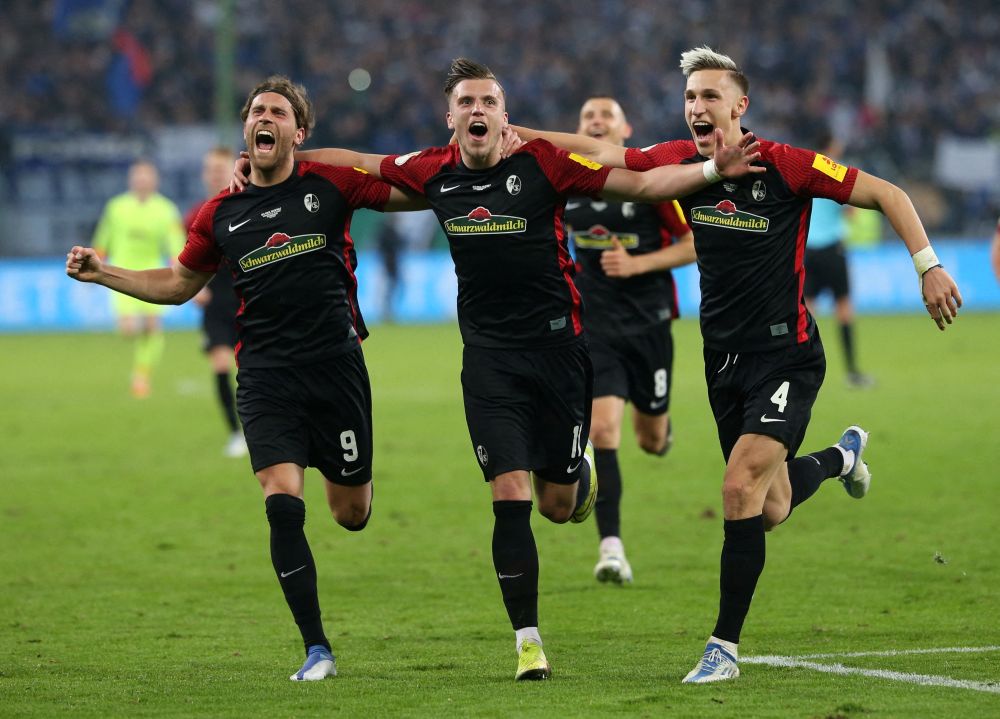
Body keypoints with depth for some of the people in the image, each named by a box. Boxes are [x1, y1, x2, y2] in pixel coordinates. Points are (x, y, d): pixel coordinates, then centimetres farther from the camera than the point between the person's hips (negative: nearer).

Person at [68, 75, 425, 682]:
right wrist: (104, 273, 10)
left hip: (335, 363, -1)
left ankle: (354, 478, 45)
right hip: (266, 375, 1)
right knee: (283, 503, -15)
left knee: (351, 514, 4)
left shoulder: (330, 184, 0)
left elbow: (419, 194, 6)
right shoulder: (221, 215, 7)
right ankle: (317, 650, -8)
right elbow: (180, 283, 21)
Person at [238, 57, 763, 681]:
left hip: (557, 343, -2)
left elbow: (642, 185, -7)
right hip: (488, 355, 2)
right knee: (510, 500, -8)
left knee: (559, 506, 5)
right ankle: (528, 640, 1)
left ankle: (578, 466, 43)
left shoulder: (544, 163, -8)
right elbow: (355, 162, 15)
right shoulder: (433, 173, 1)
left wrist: (714, 169, -18)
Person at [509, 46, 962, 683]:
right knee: (771, 509, 16)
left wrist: (929, 267, -15)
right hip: (725, 359, 6)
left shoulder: (783, 164, -15)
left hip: (786, 354, -6)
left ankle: (725, 647, -10)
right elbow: (601, 153, 7)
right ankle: (843, 455, 51)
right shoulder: (682, 162, -1)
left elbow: (885, 194, -10)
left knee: (741, 486, -20)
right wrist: (516, 133, -3)